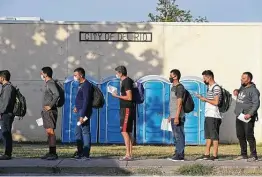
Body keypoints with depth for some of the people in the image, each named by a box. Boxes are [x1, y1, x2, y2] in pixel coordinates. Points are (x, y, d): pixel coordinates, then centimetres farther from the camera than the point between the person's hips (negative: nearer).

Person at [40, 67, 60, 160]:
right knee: (48, 132, 10)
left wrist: (50, 106, -23)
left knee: (50, 131, -11)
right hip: (46, 112, 10)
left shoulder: (51, 83, -12)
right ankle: (50, 153, 13)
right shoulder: (47, 83, 18)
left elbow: (57, 94, -27)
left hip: (50, 111, -10)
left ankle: (53, 153, -12)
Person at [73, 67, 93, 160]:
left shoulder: (86, 85, -14)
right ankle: (80, 152, 24)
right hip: (80, 111, 11)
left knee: (85, 131, -7)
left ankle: (86, 154, -5)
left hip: (84, 112, -11)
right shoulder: (81, 85, 16)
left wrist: (82, 115, -23)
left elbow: (86, 101, -20)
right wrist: (77, 107, 13)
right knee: (78, 132, 15)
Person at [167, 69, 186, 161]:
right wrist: (171, 115, 21)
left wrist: (177, 117, -22)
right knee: (175, 135, 12)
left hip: (178, 116, -10)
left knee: (179, 135, -7)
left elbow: (179, 103, -17)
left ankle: (180, 155, -5)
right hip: (173, 116, 10)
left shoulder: (179, 87, -11)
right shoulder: (173, 87, 18)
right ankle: (177, 154, 18)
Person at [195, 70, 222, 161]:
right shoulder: (209, 88, 17)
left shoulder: (216, 88, -12)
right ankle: (206, 154, 15)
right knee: (208, 136, 11)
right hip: (208, 115, 9)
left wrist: (205, 99, -11)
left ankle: (215, 155, -1)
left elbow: (216, 102, -18)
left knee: (214, 136, -4)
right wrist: (201, 97, 9)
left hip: (214, 116, -9)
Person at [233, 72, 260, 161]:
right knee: (240, 136, 12)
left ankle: (254, 155, -1)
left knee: (249, 136, -8)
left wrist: (250, 114, -28)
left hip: (248, 117, -9)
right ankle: (244, 154, 22)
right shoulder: (242, 87, 13)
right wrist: (236, 90, 14)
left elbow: (256, 103, -18)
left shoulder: (253, 90, -12)